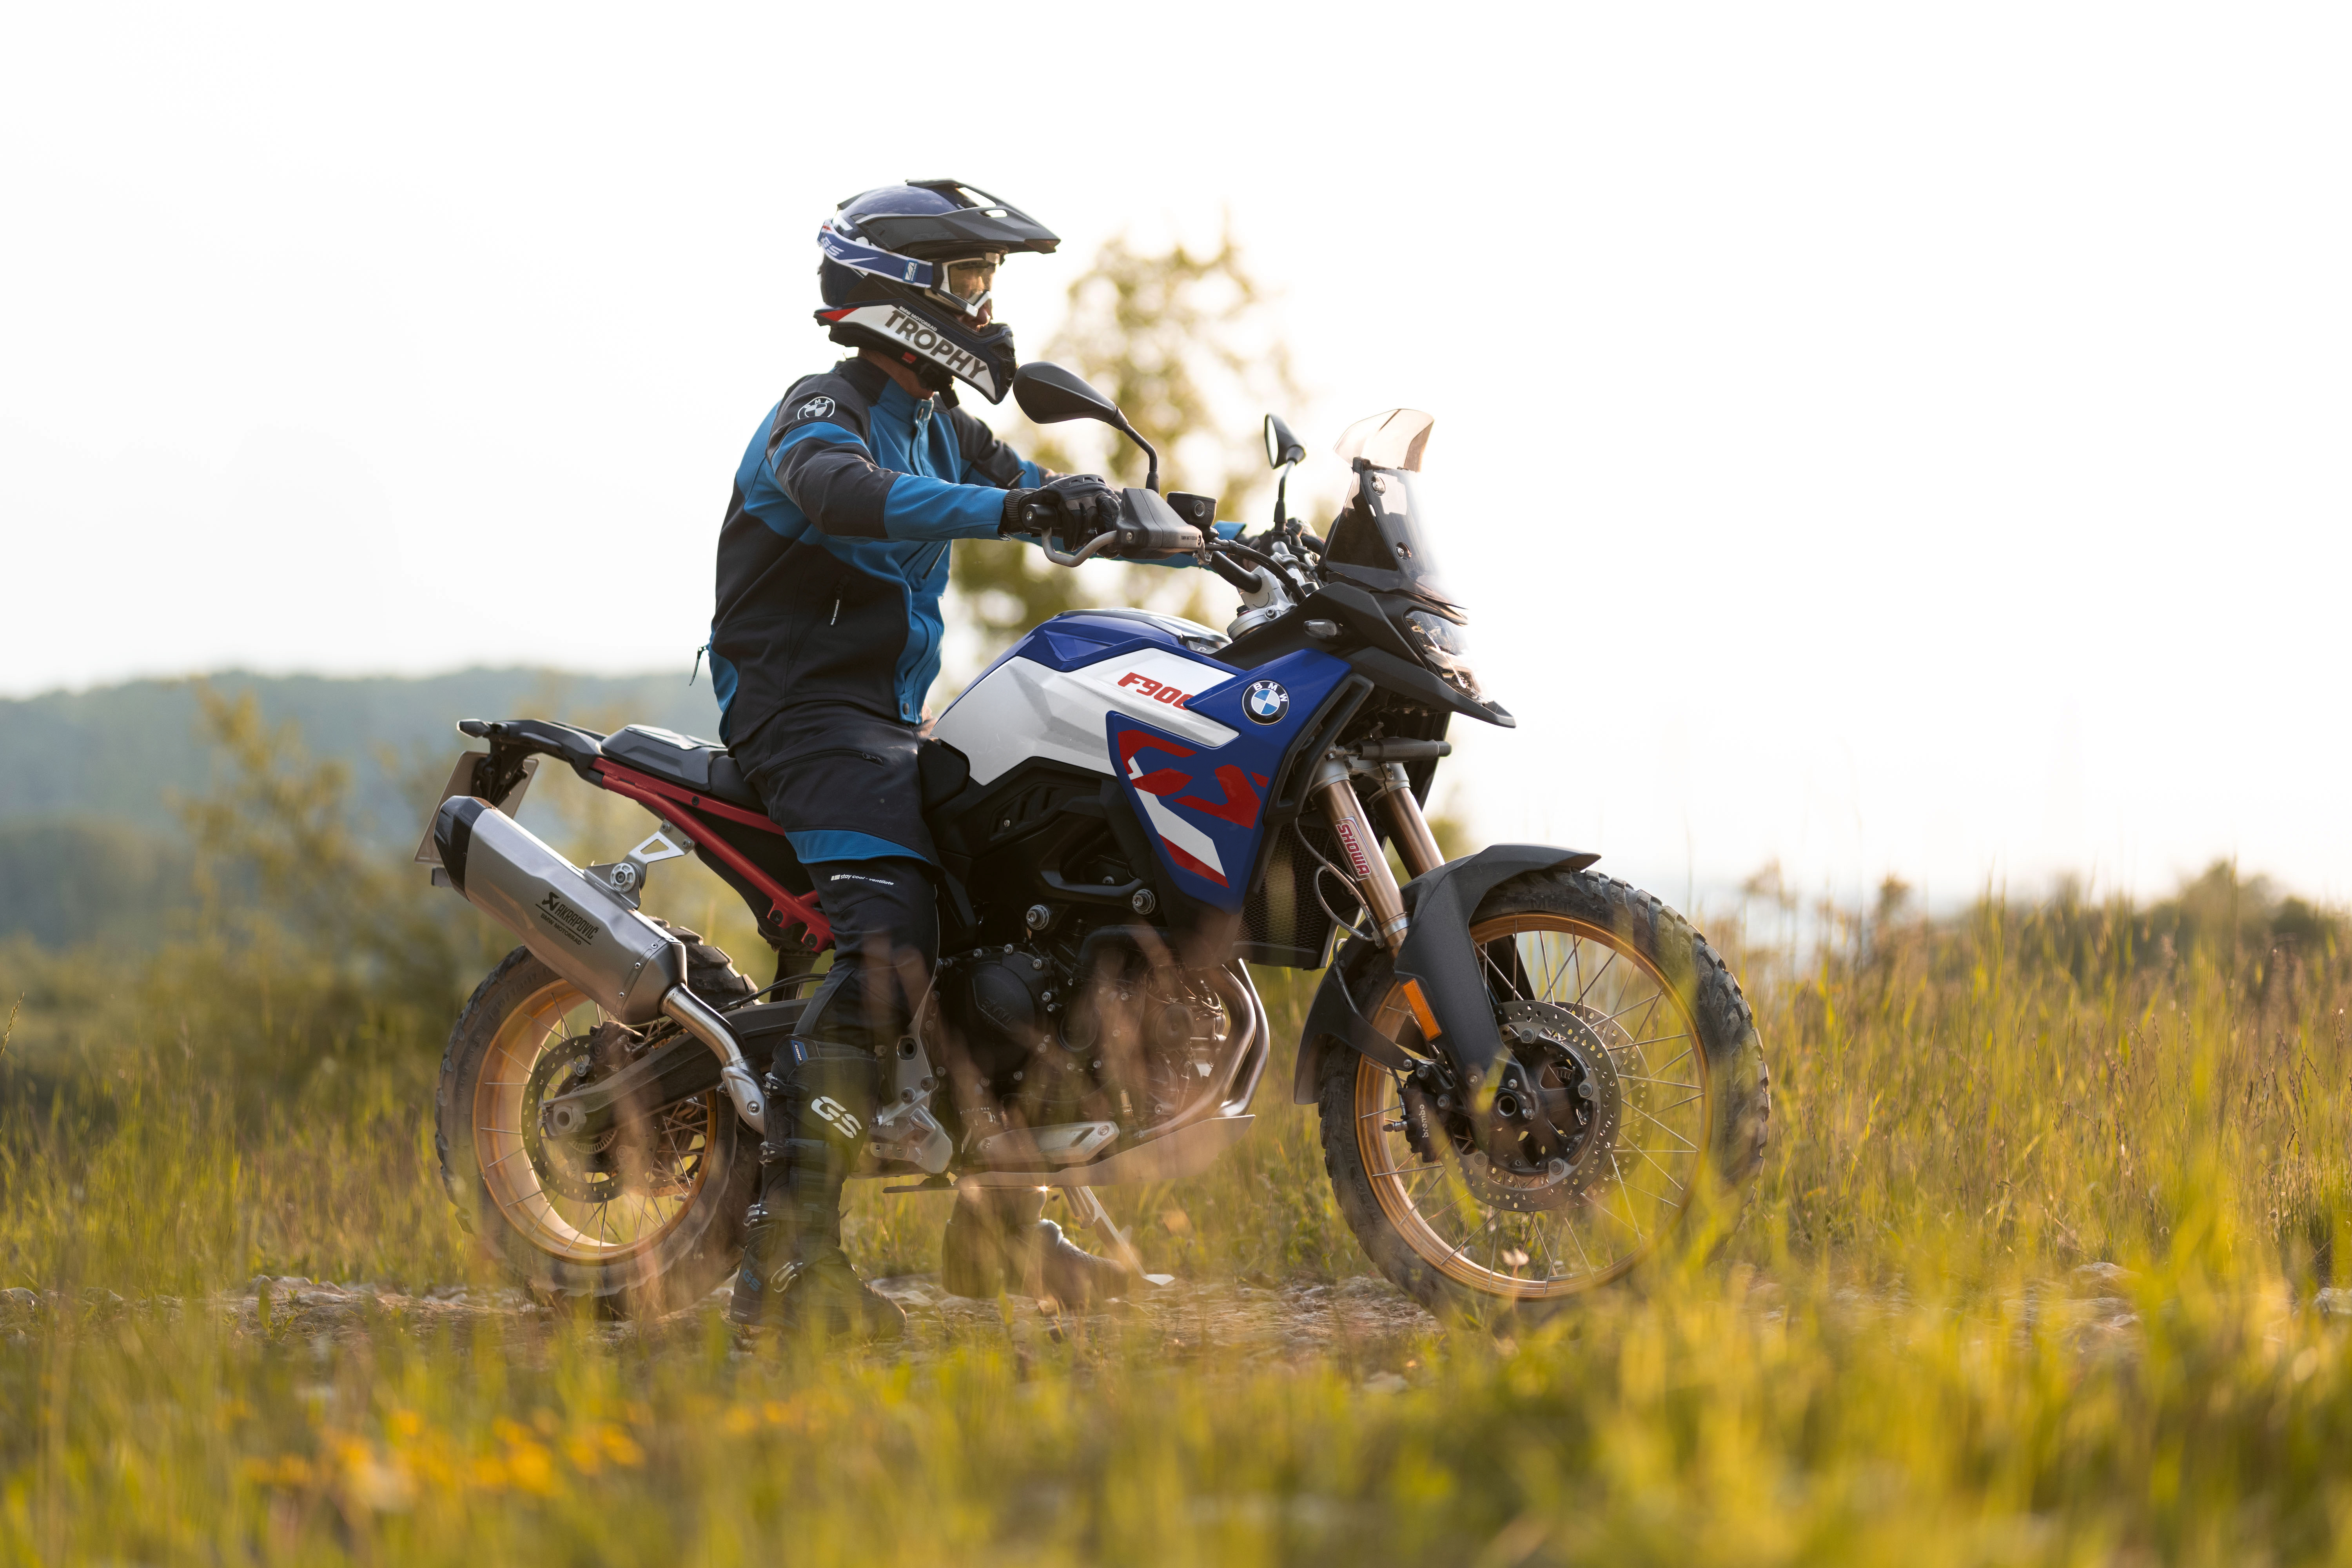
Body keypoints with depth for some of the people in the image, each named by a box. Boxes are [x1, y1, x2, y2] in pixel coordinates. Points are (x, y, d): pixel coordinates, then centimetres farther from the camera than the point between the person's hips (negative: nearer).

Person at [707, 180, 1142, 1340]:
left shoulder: (937, 428, 18)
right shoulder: (823, 412, -11)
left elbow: (1070, 503, 24)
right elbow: (845, 493, -35)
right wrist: (1010, 509, -48)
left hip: (891, 720, 10)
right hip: (808, 711, -10)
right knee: (890, 950, -27)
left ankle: (1000, 1219, 16)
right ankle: (785, 1254, -32)